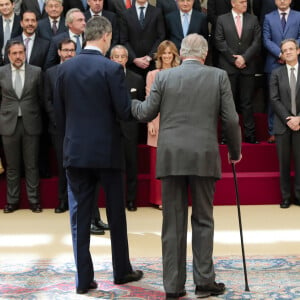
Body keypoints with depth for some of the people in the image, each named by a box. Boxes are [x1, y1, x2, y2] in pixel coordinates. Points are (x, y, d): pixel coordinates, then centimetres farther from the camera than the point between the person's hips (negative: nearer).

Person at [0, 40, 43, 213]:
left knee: (32, 165, 5)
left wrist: (35, 115, 10)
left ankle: (34, 200, 14)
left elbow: (41, 97, 7)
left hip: (30, 123, -1)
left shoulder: (36, 71, 0)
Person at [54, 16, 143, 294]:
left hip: (75, 150, 3)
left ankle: (84, 278, 9)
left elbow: (59, 112, 6)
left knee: (79, 217, 6)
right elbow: (124, 112, -13)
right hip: (107, 150, -3)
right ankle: (122, 270, 23)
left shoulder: (65, 68, 2)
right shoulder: (111, 68, -11)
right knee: (116, 214, 12)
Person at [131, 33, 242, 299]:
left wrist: (129, 101, 27)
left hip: (171, 157, 1)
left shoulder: (164, 76, 4)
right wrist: (235, 152, 15)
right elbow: (231, 119, 0)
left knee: (173, 223, 6)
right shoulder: (218, 76, 3)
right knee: (203, 220, 10)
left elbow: (146, 114, 6)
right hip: (204, 157, -1)